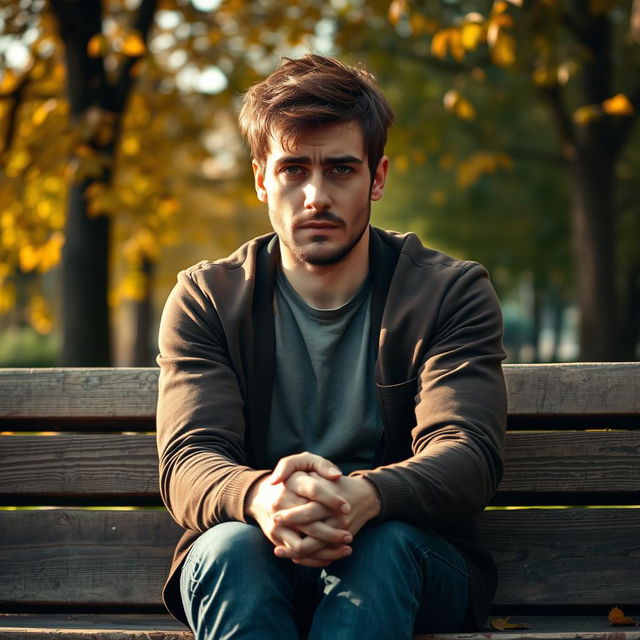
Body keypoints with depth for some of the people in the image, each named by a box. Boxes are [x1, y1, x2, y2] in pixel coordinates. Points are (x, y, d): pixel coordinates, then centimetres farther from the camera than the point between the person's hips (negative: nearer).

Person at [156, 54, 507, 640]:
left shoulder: (451, 294, 3)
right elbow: (187, 460, -8)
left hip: (404, 568, 0)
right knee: (231, 546, -34)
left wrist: (363, 497, -37)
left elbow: (468, 457, -12)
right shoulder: (205, 300, 6)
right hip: (248, 570, 1)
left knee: (386, 545, -35)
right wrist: (260, 497, -36)